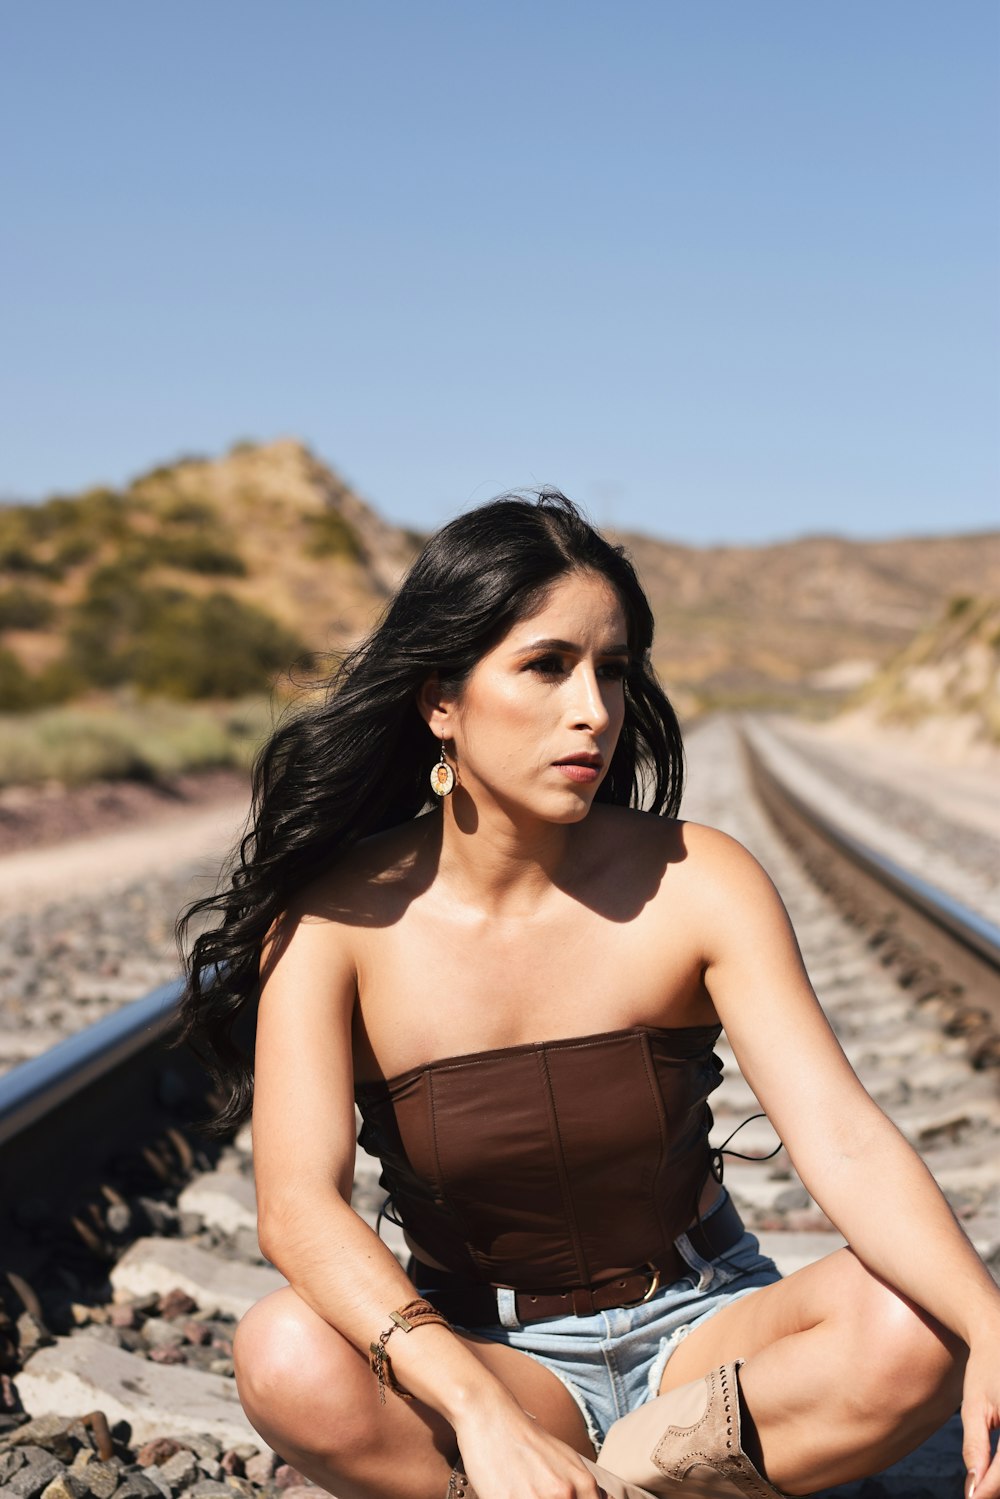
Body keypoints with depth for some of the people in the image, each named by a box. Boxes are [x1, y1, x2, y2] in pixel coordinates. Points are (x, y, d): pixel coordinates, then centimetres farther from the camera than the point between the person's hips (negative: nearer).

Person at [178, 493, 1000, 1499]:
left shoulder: (696, 883, -12)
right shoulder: (340, 916, -14)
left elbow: (845, 1142, -21)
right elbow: (297, 1203, -26)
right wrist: (482, 1415, -42)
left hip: (700, 1331, 1)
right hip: (488, 1352, 0)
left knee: (918, 1325, -29)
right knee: (287, 1359, -32)